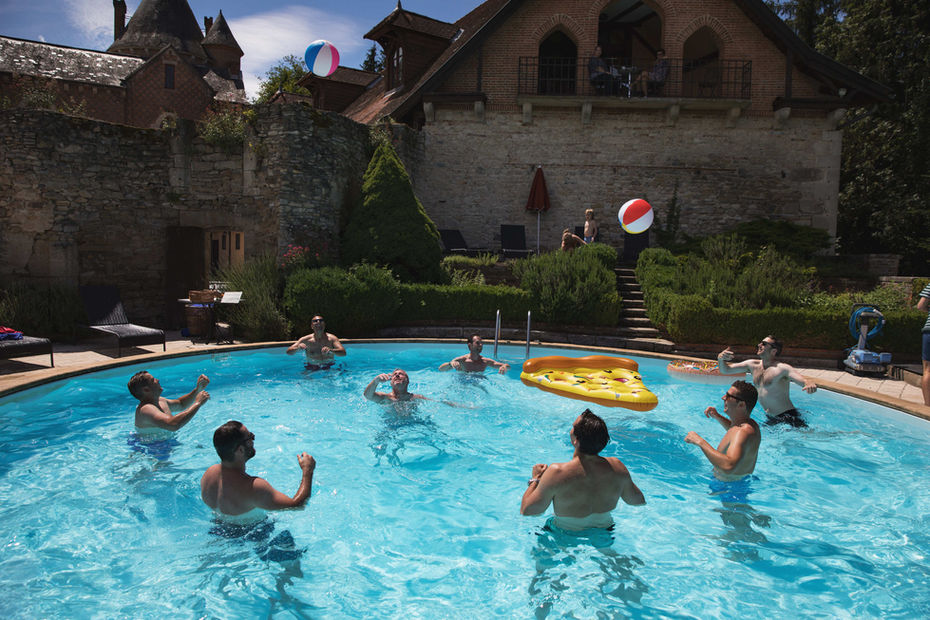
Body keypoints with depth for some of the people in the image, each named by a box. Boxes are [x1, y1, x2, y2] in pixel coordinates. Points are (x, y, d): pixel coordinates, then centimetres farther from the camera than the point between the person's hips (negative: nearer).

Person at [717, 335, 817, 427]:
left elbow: (804, 380, -27)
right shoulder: (752, 365, 4)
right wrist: (720, 359, -15)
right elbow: (725, 370, 6)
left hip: (788, 418, -6)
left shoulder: (782, 368, -14)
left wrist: (810, 384, -51)